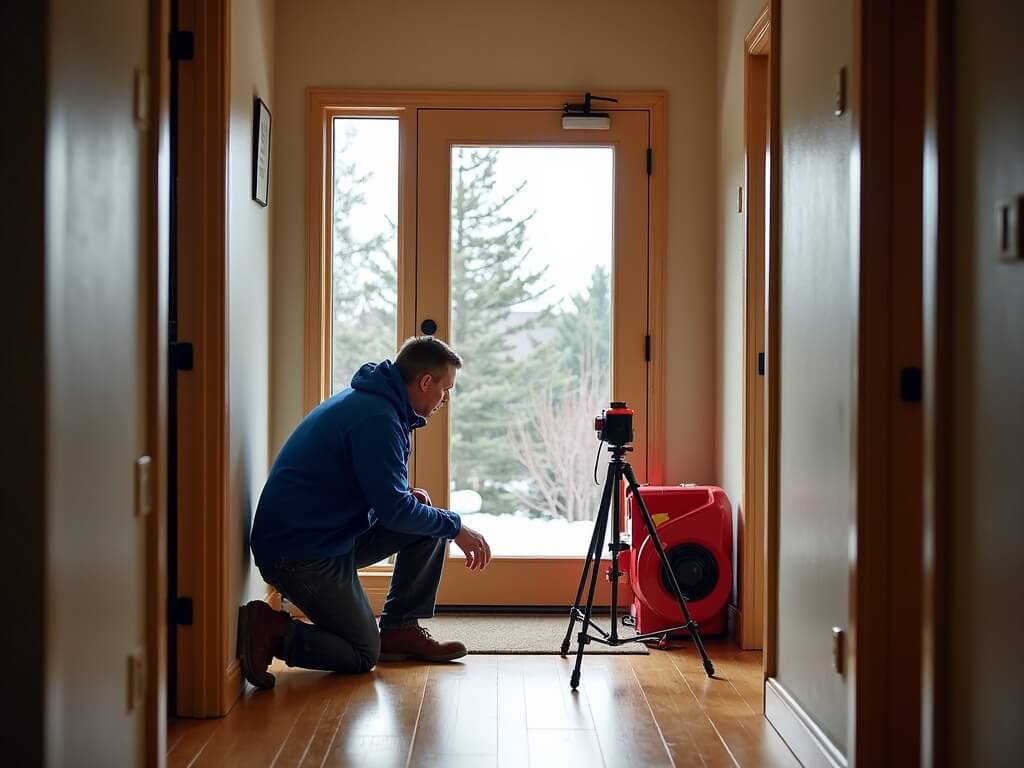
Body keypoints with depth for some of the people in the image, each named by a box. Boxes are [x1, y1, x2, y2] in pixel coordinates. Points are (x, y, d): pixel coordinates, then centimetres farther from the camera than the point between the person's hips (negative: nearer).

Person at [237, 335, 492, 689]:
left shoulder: (365, 401, 12)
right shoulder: (377, 418, -21)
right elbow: (393, 510, -22)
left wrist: (405, 495, 3)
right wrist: (456, 528, -9)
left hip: (326, 536, 10)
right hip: (299, 551, -10)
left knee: (432, 523, 8)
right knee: (362, 656, -2)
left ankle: (399, 630, 12)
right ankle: (272, 632, -7)